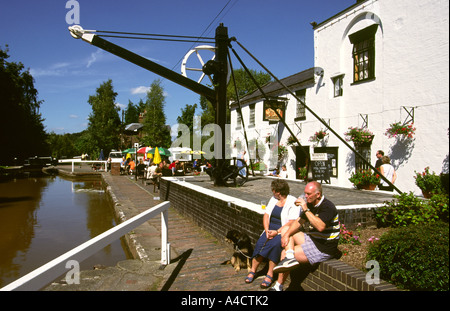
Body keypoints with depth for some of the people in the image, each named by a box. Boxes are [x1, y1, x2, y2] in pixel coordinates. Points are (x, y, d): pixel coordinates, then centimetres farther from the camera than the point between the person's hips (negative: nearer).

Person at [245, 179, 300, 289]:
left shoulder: (293, 202, -7)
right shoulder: (273, 199, 14)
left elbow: (291, 223, -15)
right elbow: (266, 215, 10)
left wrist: (277, 232, -22)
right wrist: (267, 230, -7)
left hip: (284, 231, -5)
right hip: (270, 230, 6)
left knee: (275, 244, -32)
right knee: (260, 243, -21)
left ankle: (270, 274, -22)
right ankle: (253, 270, -11)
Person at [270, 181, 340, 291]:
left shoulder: (327, 207, -20)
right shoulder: (311, 204, 7)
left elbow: (320, 227, -37)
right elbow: (298, 222, 11)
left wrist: (306, 209, -33)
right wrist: (286, 234, -5)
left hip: (324, 248, -10)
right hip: (313, 239, 10)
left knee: (284, 253, -14)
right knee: (286, 231, 6)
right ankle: (289, 256, -14)